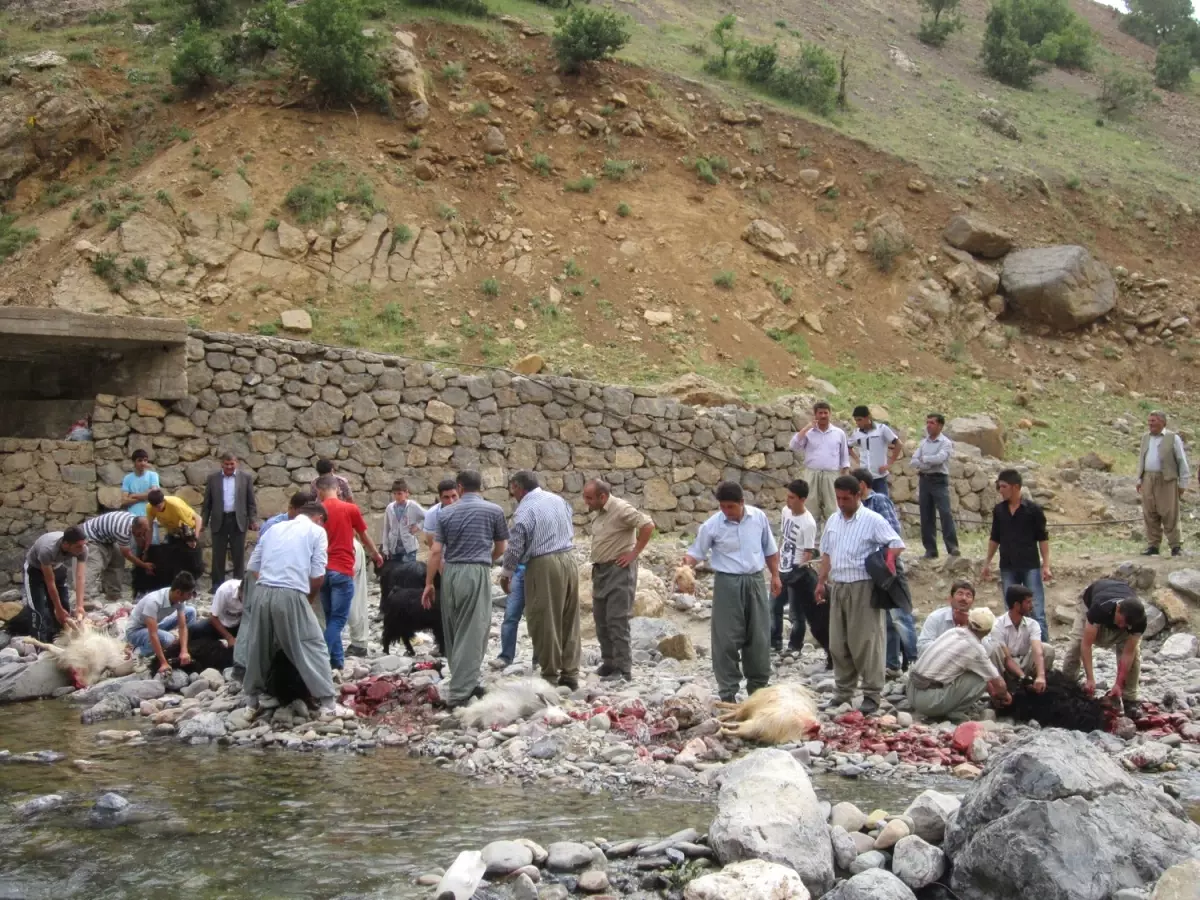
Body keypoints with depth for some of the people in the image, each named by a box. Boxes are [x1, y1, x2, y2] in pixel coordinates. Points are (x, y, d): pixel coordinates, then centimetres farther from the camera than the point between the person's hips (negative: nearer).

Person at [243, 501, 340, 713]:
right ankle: (326, 702, -1)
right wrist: (310, 598, 17)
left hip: (262, 592, 5)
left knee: (259, 646, 20)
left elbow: (252, 568, 20)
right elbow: (317, 575, 1)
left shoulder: (274, 529, 23)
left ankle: (253, 697, 31)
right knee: (313, 646, 3)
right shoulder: (317, 531, 9)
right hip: (291, 595, -5)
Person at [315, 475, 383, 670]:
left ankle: (337, 660, 16)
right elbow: (364, 535, 11)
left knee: (331, 618, 15)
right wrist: (376, 554, 28)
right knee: (338, 618, -1)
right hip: (342, 571, -4)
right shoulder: (350, 509, -2)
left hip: (322, 570, 4)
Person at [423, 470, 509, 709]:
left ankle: (465, 683, 23)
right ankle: (459, 692, -8)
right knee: (472, 633, -3)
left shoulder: (446, 512, 7)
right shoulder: (494, 511, 3)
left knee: (453, 632, 15)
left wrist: (428, 584, 8)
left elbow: (436, 551, 3)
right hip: (478, 573, -3)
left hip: (450, 573, 3)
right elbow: (501, 548, 13)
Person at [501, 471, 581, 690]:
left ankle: (550, 676, 4)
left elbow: (515, 548, -10)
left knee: (545, 623, 1)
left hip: (544, 566, -7)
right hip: (569, 560, 7)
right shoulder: (558, 499, 11)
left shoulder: (524, 510, -11)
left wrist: (506, 574, 3)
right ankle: (570, 674, 15)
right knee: (569, 621, 11)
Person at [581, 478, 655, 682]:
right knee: (601, 620, 13)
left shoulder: (621, 509, -16)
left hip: (619, 570, -9)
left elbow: (648, 525, -23)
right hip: (601, 570, 9)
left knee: (617, 621, -9)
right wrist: (596, 569, 14)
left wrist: (634, 553, -19)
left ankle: (623, 669, -5)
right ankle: (609, 663, 24)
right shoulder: (600, 512, 10)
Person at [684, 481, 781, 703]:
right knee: (727, 640, -2)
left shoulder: (759, 517, 0)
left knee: (759, 638, 10)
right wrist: (686, 564, -23)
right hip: (728, 583, -3)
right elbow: (696, 552, -3)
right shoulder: (712, 525, -8)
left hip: (755, 581, 3)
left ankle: (758, 687, 24)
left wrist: (775, 576, 10)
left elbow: (770, 550, 12)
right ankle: (728, 692, 5)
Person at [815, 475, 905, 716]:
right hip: (838, 587, 6)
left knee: (866, 642, -5)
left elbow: (897, 545, -8)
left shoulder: (873, 520, -8)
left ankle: (872, 695, 1)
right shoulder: (833, 520, 12)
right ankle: (843, 691, 21)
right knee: (838, 643, 10)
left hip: (862, 587, -6)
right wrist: (821, 582, 13)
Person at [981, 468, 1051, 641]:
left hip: (1030, 566, -4)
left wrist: (1046, 565, -7)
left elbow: (1043, 538, -2)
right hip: (1007, 567, 4)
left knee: (1037, 612, -5)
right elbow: (994, 538, 15)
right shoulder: (999, 510, 5)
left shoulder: (1033, 509, -6)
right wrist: (987, 562, 14)